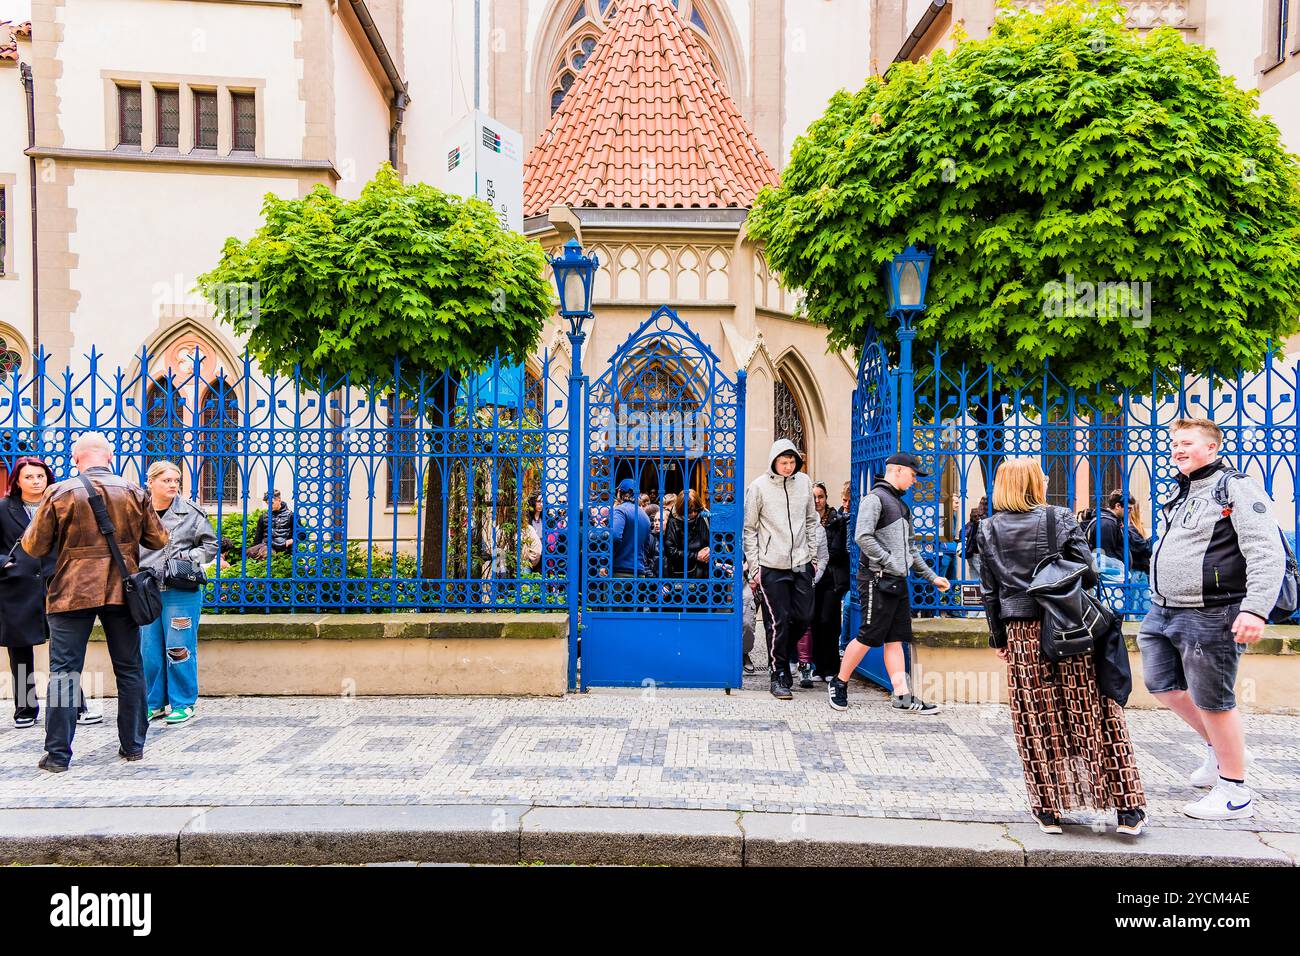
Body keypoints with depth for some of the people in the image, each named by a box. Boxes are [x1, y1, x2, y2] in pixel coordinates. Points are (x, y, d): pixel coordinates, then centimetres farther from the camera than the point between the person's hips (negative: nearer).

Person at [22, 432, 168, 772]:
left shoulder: (59, 493, -6)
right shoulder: (134, 492, -1)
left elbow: (34, 546, 0)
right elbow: (158, 540, 6)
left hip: (72, 593, -2)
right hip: (122, 592, 2)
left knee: (64, 672, 6)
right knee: (129, 670, 11)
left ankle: (57, 754, 7)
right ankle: (133, 746, 18)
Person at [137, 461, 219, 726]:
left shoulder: (192, 512, -1)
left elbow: (210, 545, 5)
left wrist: (187, 558, -9)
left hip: (181, 592, -3)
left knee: (179, 649, -1)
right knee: (149, 650, 9)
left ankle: (183, 703, 11)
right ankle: (154, 702, 24)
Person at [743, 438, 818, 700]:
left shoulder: (804, 482, 7)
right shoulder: (759, 487, -5)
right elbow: (749, 530, -2)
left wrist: (812, 554, 11)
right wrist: (754, 567, -6)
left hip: (800, 564, 4)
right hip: (772, 566, -4)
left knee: (804, 617, 7)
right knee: (778, 622, -2)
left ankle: (781, 656, 32)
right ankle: (778, 675, 10)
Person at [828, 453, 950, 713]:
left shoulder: (902, 504, 22)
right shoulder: (875, 498, -7)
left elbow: (910, 548, 26)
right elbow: (863, 537, -20)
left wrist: (932, 576, 22)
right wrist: (890, 563, -17)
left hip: (898, 581, 9)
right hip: (877, 580, -9)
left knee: (895, 639, 7)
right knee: (869, 636, -5)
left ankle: (903, 696, 9)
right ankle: (839, 684, 10)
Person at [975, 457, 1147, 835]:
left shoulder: (989, 529, 2)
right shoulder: (1060, 519, -3)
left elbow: (989, 591, 4)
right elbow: (1088, 574, -4)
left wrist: (999, 638, 11)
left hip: (1022, 634, 1)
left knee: (1038, 724, 7)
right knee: (1096, 718, 6)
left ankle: (1048, 810, 13)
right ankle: (1128, 809, 13)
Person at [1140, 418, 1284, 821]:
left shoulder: (1237, 488, -10)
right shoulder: (1184, 493, 16)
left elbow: (1267, 554, -18)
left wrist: (1255, 608, -28)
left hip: (1209, 617, -9)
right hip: (1165, 612, 9)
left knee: (1213, 702, 0)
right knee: (1161, 684, 15)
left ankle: (1235, 793, 16)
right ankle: (1217, 748, 37)